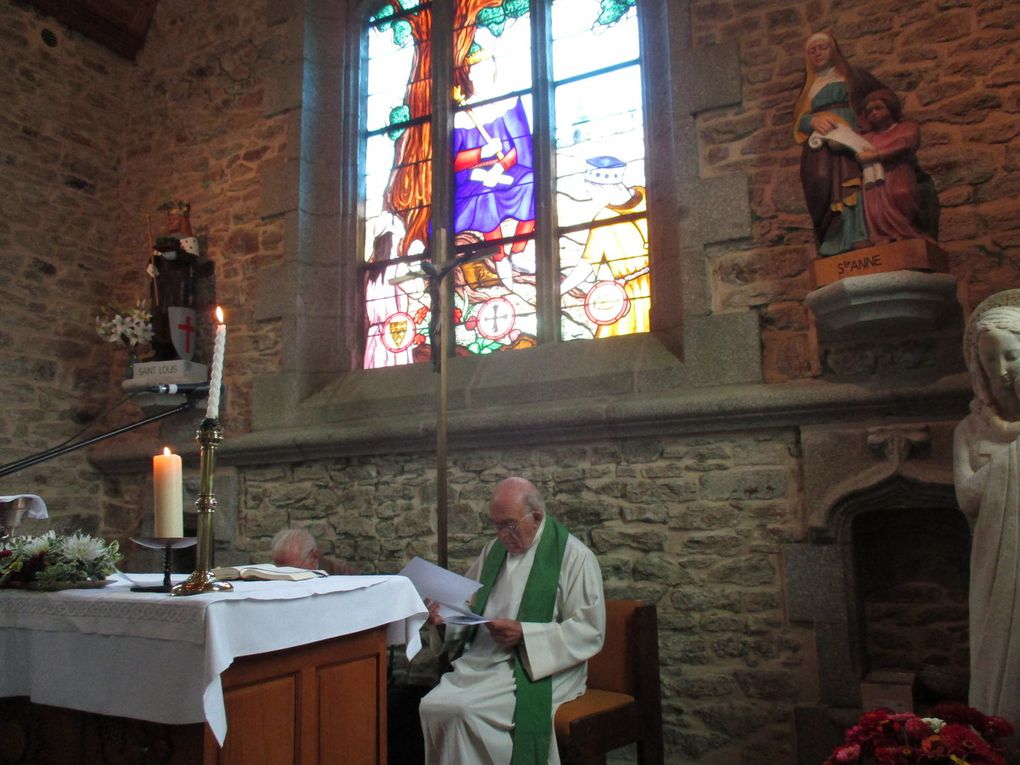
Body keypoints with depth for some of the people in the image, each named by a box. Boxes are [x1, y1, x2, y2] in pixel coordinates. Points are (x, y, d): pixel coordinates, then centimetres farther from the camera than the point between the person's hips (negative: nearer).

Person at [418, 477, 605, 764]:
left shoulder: (574, 556, -8)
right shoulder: (495, 548, 12)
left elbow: (591, 632, -12)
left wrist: (524, 634, -20)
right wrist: (445, 612, -3)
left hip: (538, 668, -6)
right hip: (482, 661, 6)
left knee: (464, 711, -26)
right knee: (432, 707, -19)